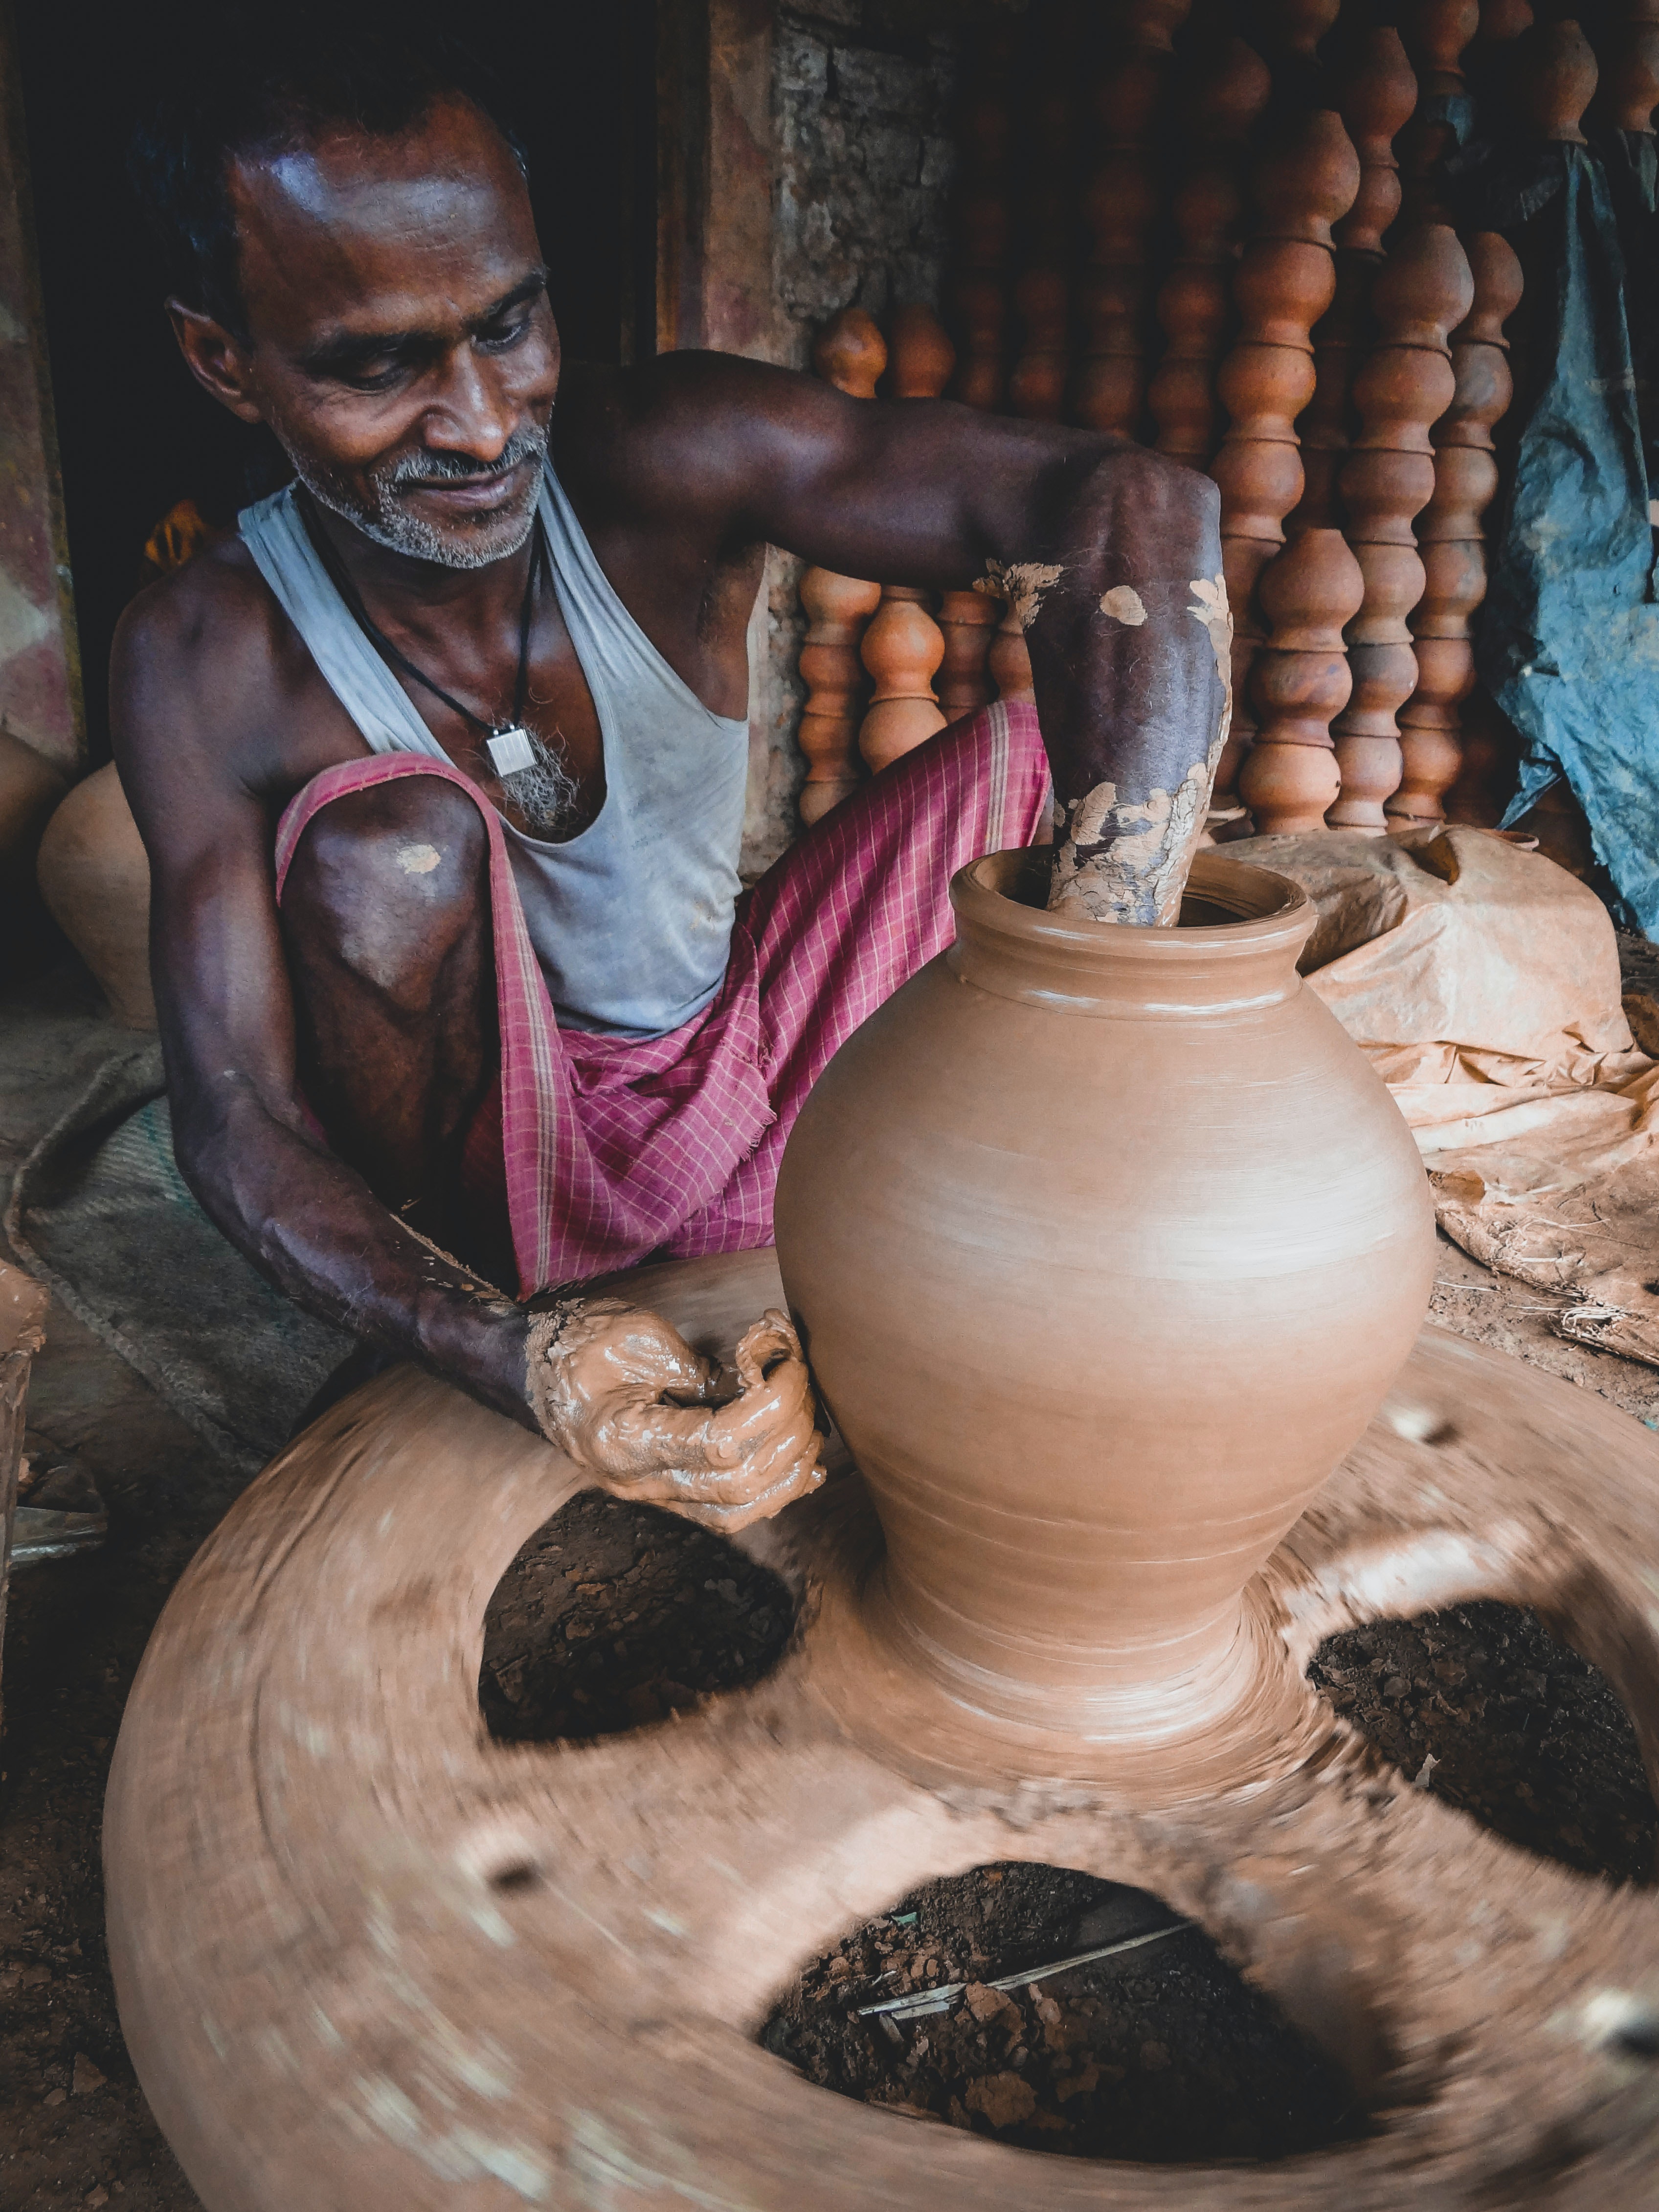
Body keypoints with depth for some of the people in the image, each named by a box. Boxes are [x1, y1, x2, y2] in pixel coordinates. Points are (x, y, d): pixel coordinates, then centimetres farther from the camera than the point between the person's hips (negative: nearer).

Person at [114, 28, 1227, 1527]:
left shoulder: (670, 460, -20)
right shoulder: (208, 664, -18)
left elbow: (1136, 507, -33)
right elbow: (238, 1123, -19)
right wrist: (511, 1359, -39)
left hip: (755, 1077, 2)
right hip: (503, 1169, -1)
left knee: (1095, 718, -11)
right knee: (386, 837, -32)